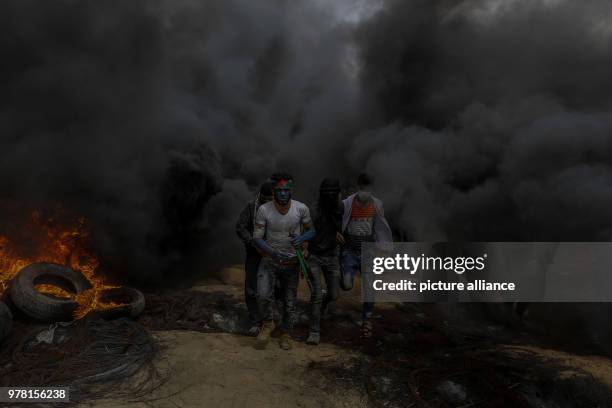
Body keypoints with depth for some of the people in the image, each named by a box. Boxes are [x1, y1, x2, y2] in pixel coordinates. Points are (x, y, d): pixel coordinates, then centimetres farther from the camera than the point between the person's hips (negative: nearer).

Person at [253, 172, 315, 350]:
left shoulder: (301, 209, -13)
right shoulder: (264, 210, -16)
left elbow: (312, 230, 0)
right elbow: (257, 238, -13)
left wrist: (302, 238, -24)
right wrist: (273, 253, -29)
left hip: (292, 263, 1)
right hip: (269, 261, -1)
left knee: (290, 302, 11)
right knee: (263, 295, -22)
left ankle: (286, 333, 35)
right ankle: (267, 324, 9)